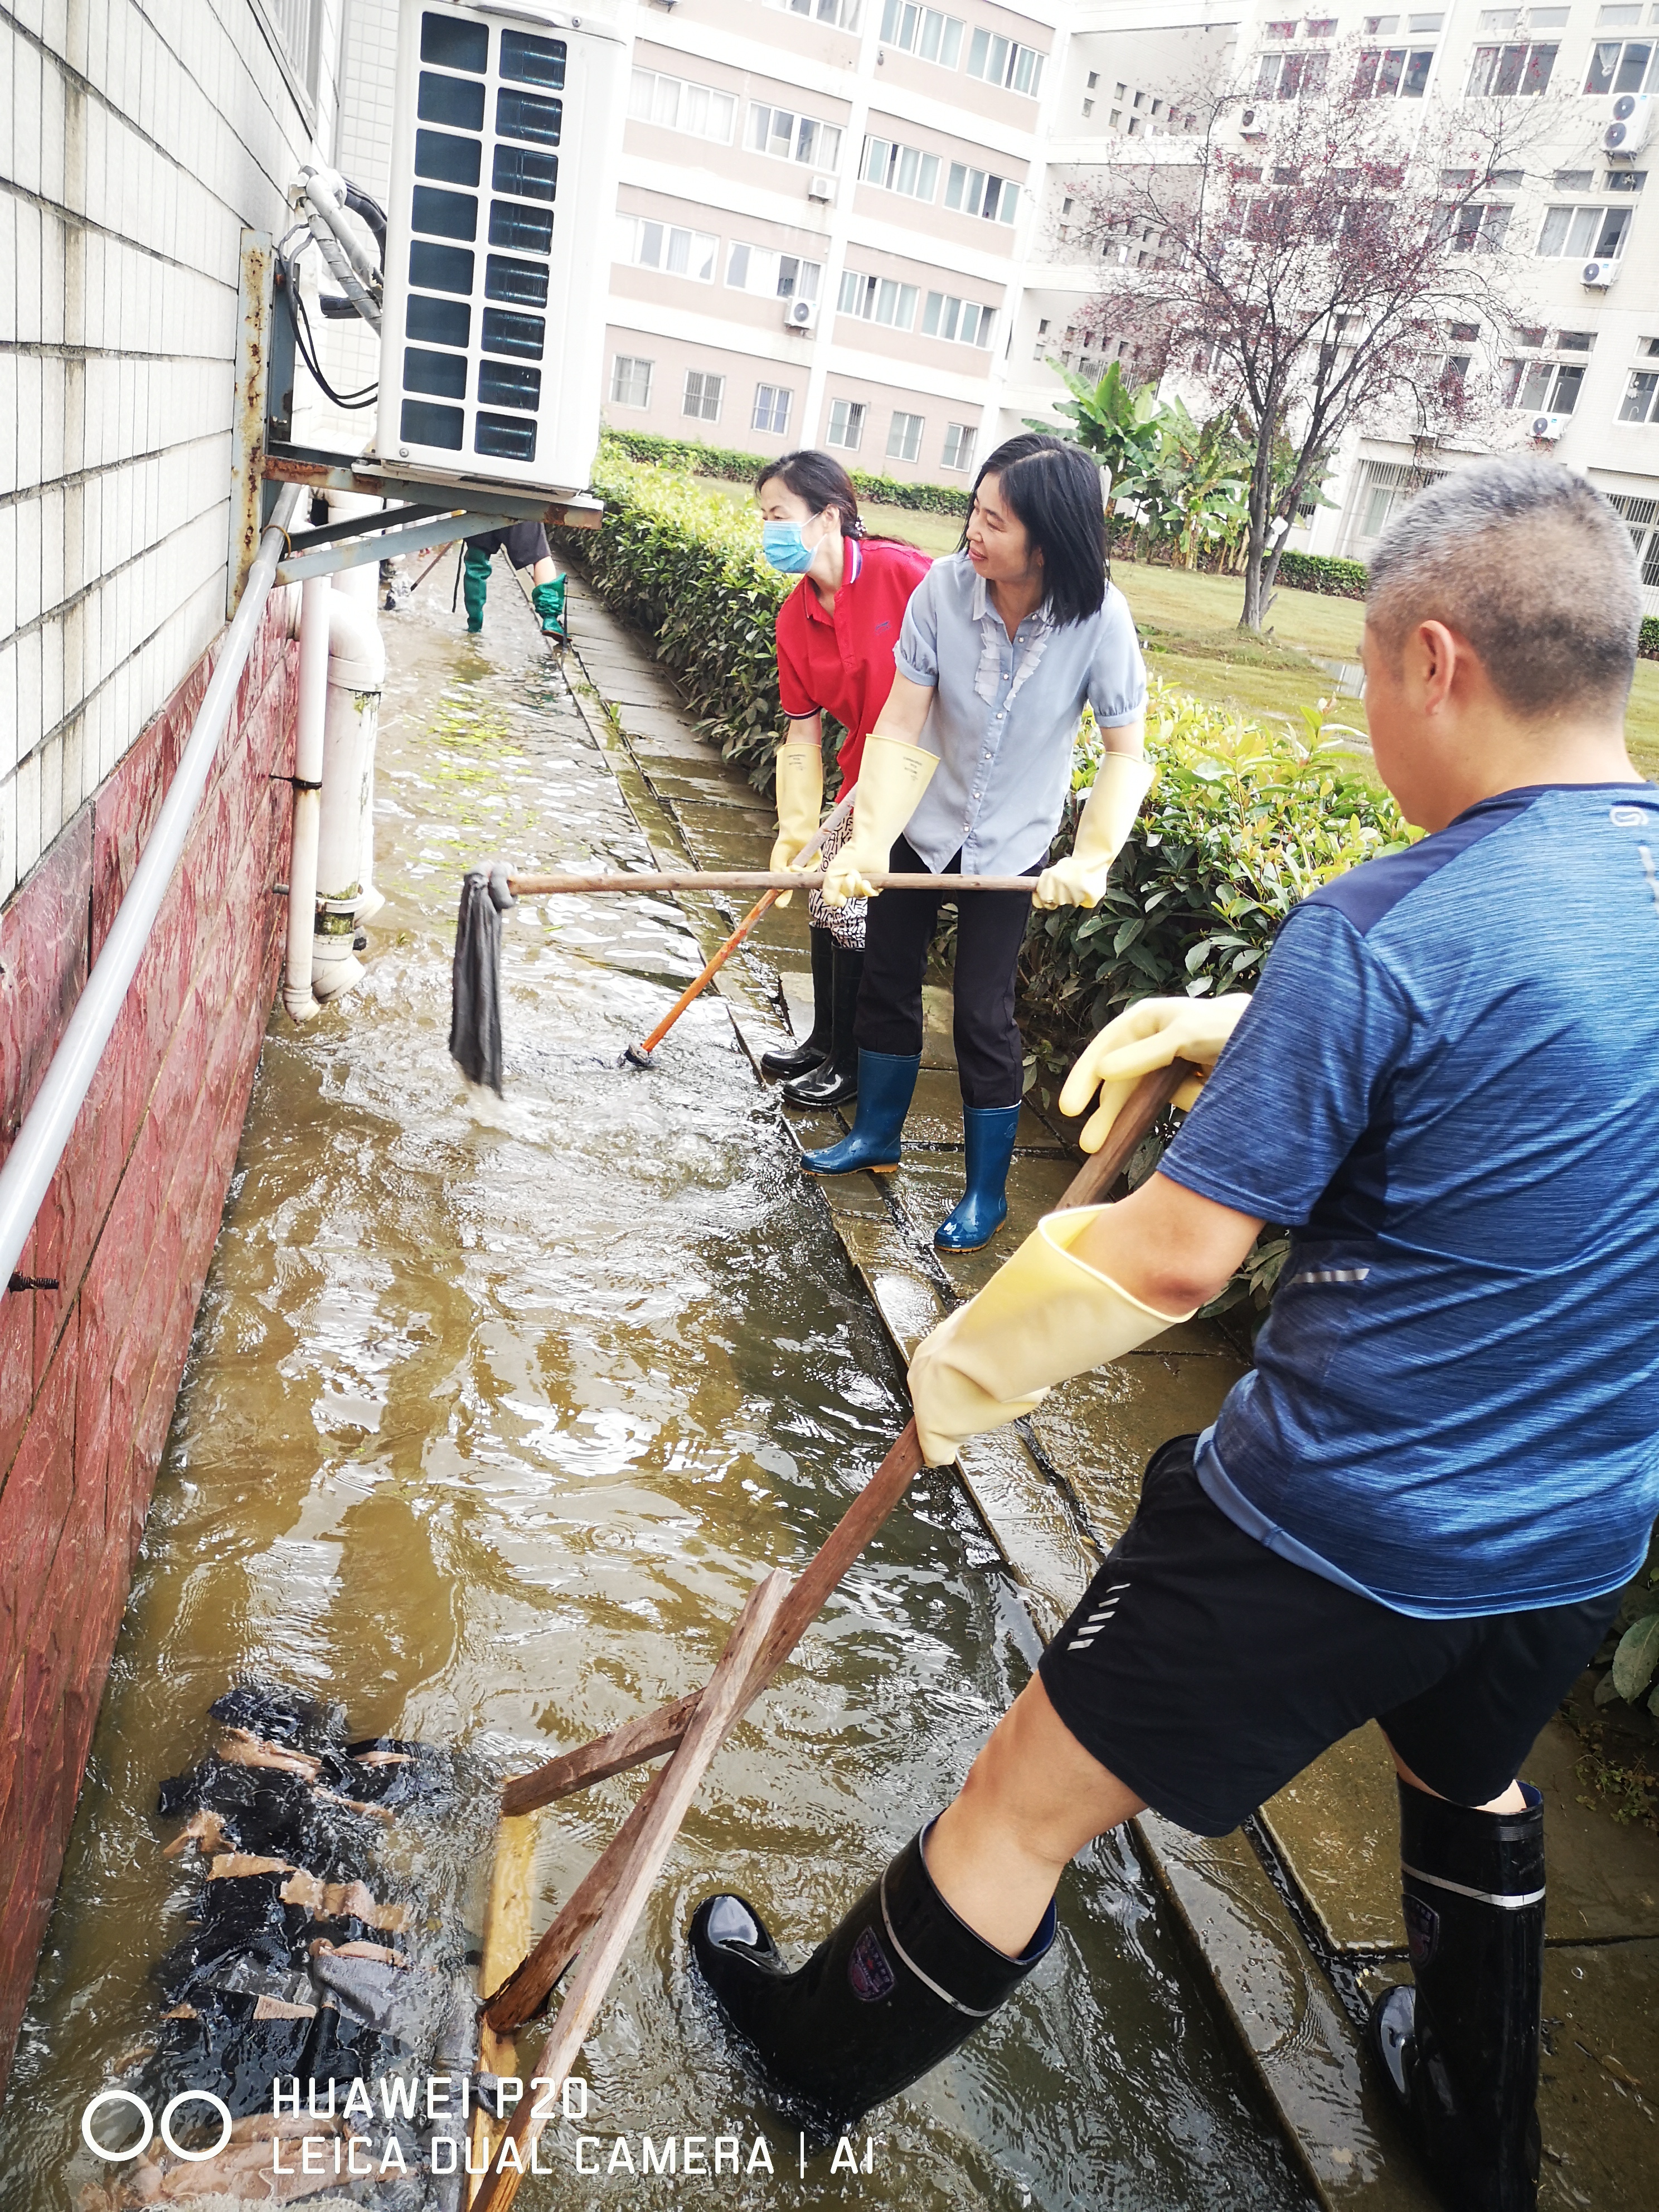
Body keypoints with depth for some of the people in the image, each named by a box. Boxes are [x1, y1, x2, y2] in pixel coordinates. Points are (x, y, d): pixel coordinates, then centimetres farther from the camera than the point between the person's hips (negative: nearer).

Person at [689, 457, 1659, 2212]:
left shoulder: (1380, 932, -25)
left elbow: (1174, 1255, -22)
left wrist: (960, 1370, -6)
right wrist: (1242, 1028, 7)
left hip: (1331, 1528, -7)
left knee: (1033, 1797, 12)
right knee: (1472, 1779, 35)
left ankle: (827, 2046, 37)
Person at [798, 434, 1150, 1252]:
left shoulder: (1099, 619, -25)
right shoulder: (945, 586, -22)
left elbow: (1125, 754, -16)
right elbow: (899, 728, -21)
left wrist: (1094, 857, -29)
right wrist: (869, 839, -30)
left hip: (1010, 846, -2)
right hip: (921, 823, 3)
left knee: (983, 1015, 0)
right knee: (887, 982, 15)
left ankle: (987, 1190, 20)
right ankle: (876, 1135, 39)